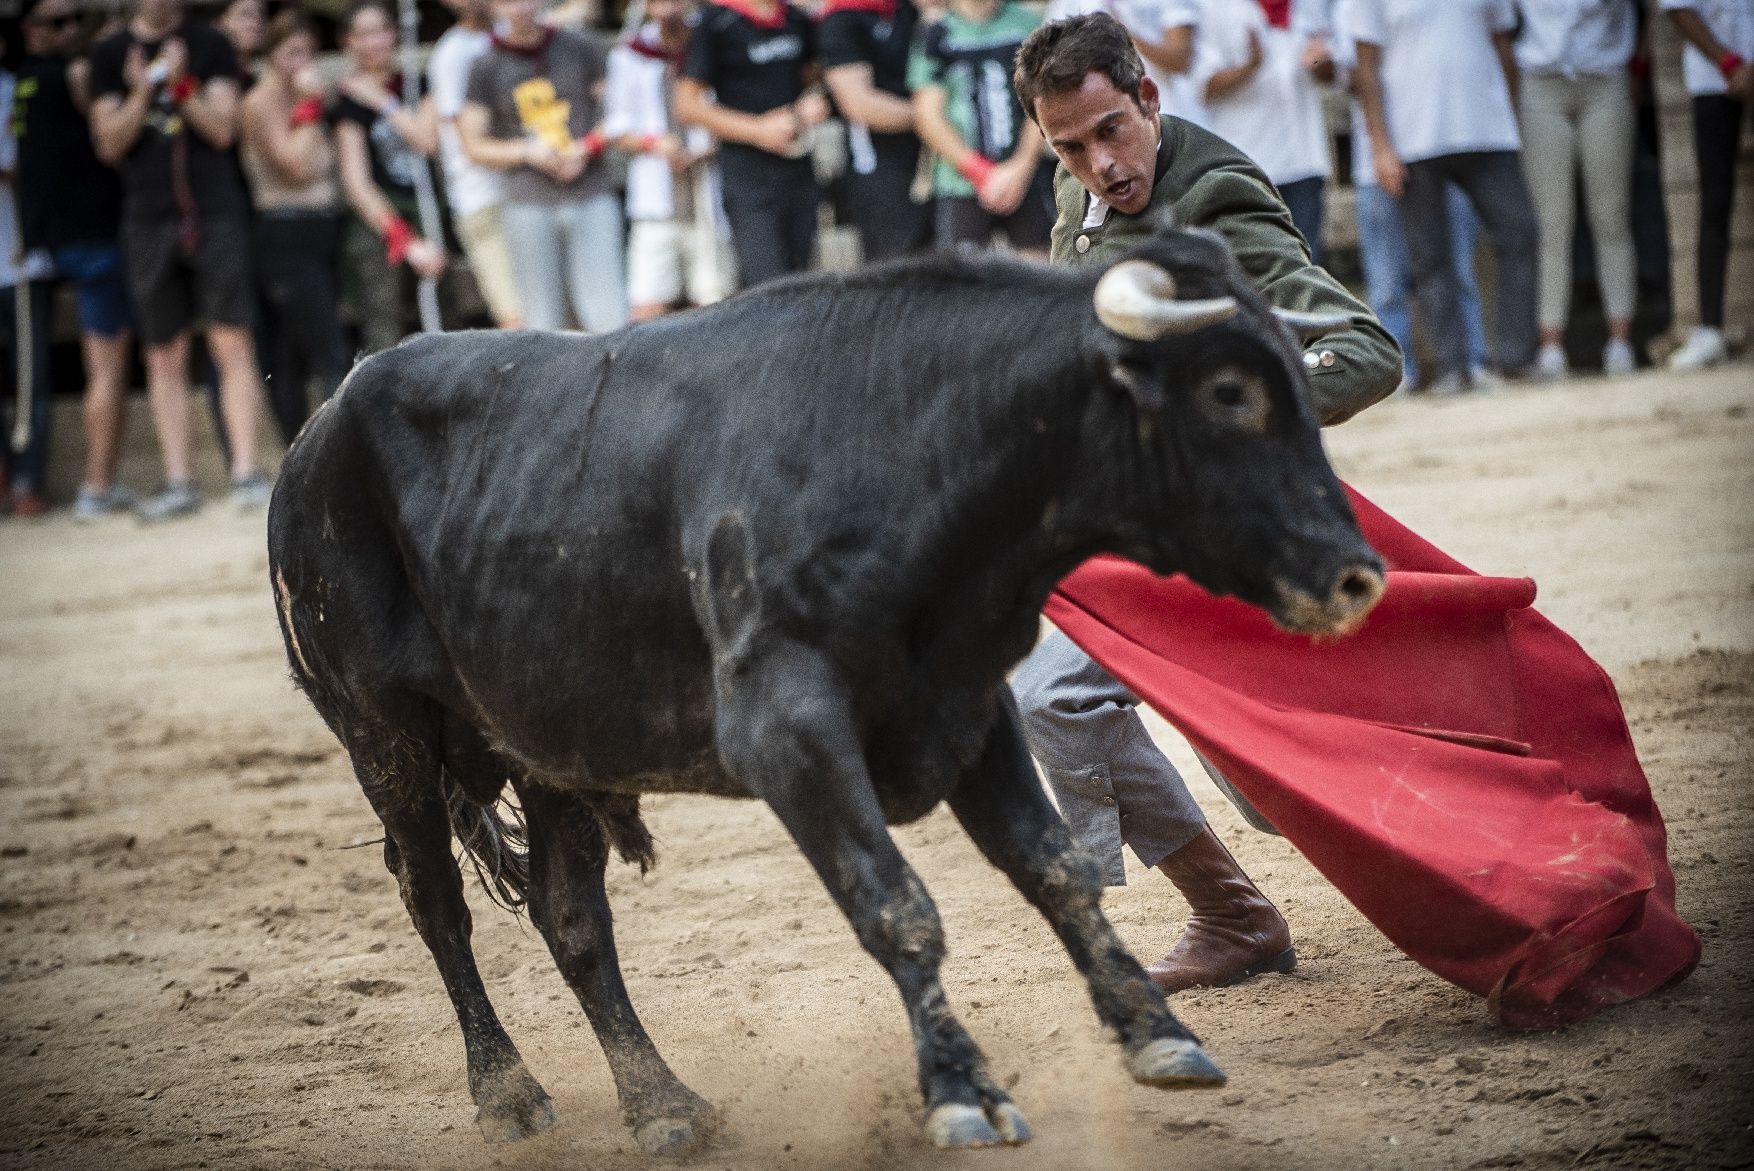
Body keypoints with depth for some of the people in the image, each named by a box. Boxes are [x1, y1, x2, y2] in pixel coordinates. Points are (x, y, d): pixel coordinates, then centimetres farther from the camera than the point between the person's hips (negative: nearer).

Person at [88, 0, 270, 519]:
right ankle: (179, 481, 6)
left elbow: (223, 128, -2)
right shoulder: (110, 55, 10)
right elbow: (109, 143, 2)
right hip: (148, 219, 2)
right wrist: (142, 94, -13)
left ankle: (245, 472, -6)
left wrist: (181, 84, -15)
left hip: (216, 210, -2)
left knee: (232, 343, -7)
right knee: (164, 356, 3)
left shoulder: (210, 46, 6)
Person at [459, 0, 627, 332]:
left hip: (591, 196, 0)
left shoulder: (582, 47, 7)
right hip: (528, 204, 0)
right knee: (543, 321, -2)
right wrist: (529, 151, -8)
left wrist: (585, 149, -5)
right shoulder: (486, 68, 5)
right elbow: (473, 145, 7)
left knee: (609, 316, -8)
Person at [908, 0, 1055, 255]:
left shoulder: (1027, 23, 6)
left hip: (1028, 177, 1)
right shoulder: (935, 35, 3)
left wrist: (1020, 169, -6)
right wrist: (982, 175, -7)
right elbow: (928, 115, 0)